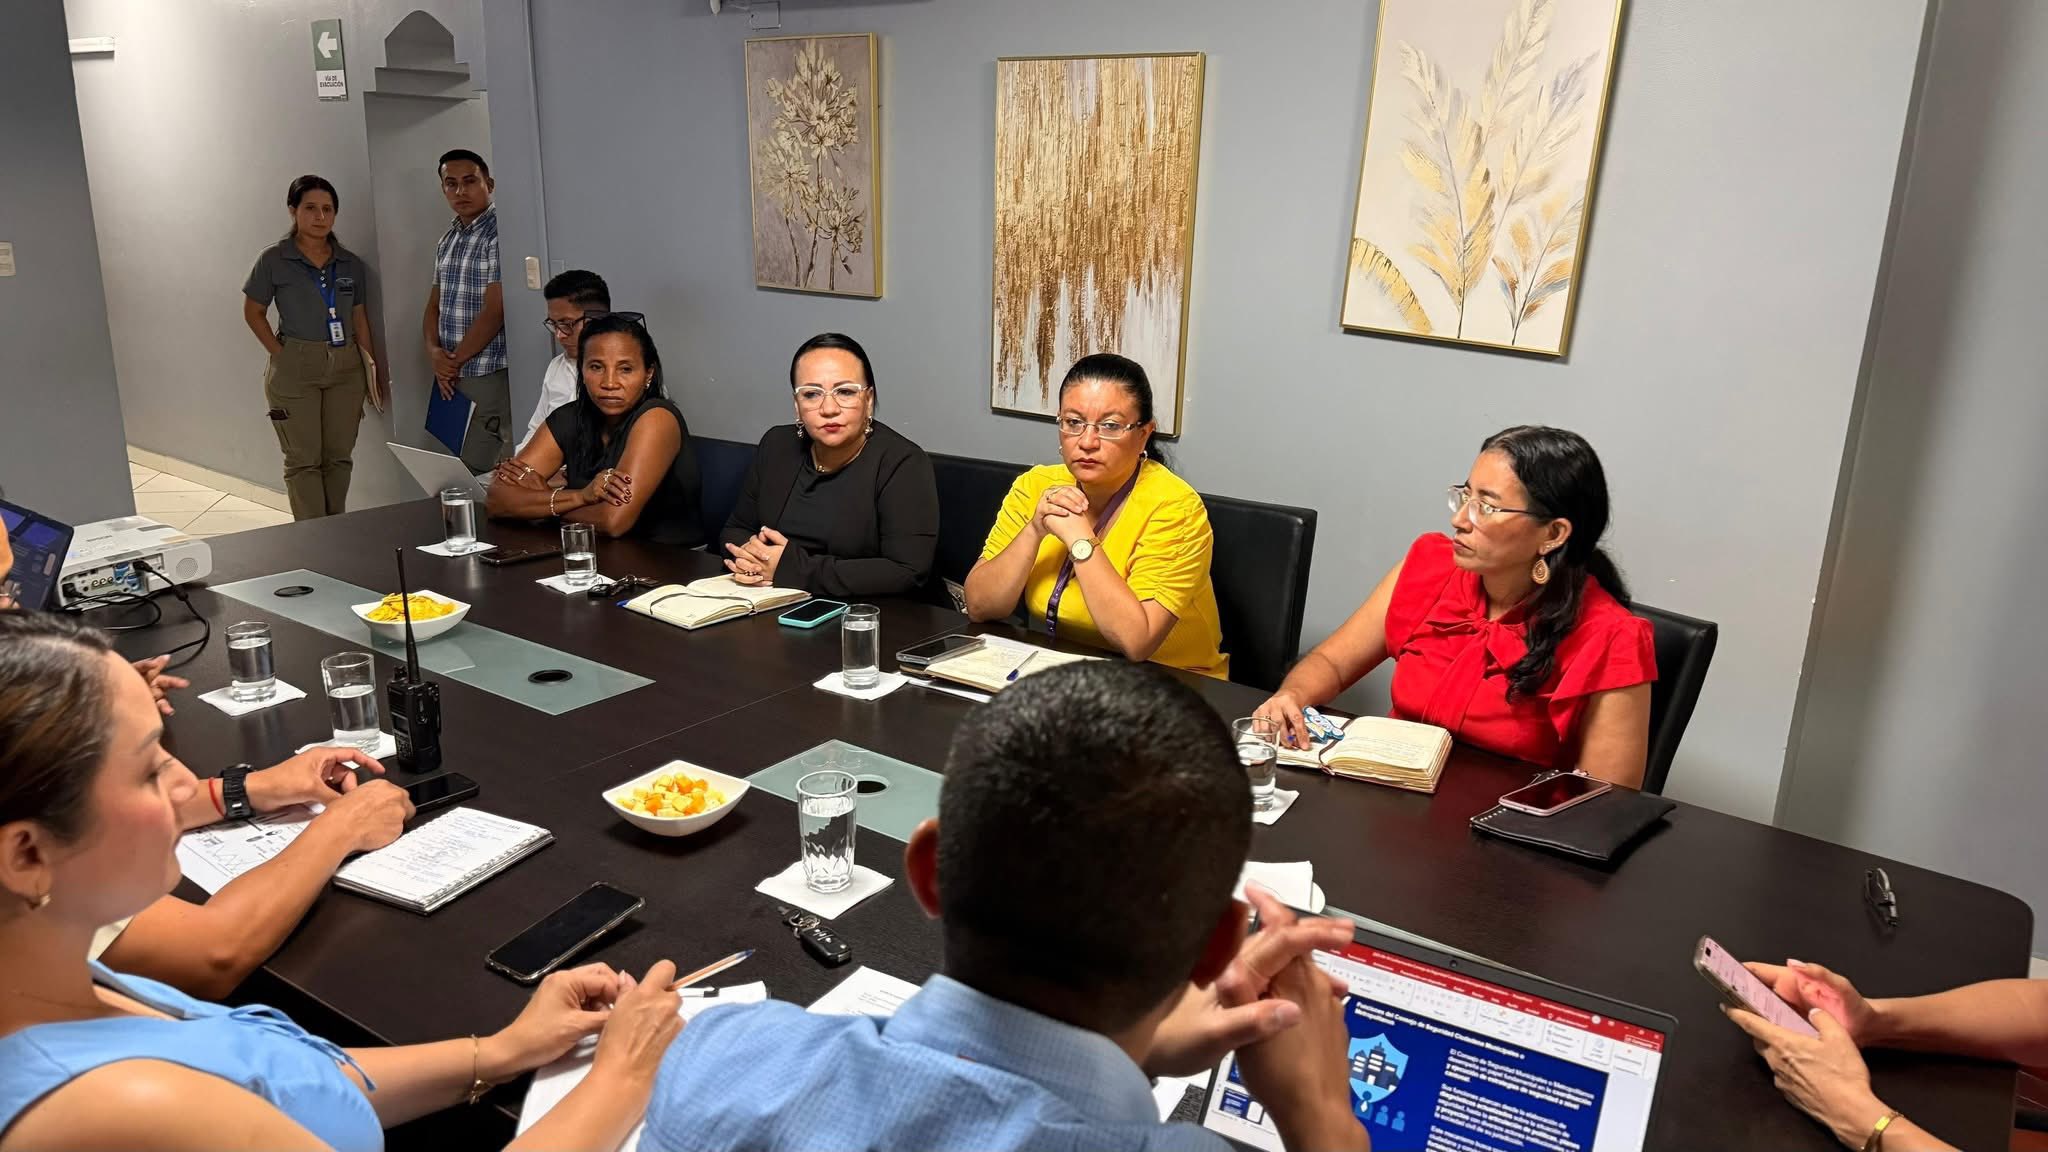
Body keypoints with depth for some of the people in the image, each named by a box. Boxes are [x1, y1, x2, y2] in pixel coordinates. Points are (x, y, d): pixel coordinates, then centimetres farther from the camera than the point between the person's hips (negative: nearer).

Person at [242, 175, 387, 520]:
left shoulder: (351, 263, 8)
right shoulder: (274, 260, -2)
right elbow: (253, 312, 4)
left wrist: (371, 368, 8)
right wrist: (280, 354, -6)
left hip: (346, 369, 3)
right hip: (295, 371, -3)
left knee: (339, 457, 7)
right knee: (304, 460, -1)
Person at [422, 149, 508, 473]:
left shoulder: (499, 233, -10)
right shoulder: (447, 241, 15)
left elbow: (494, 311, -15)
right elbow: (434, 306, 18)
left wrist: (455, 361, -7)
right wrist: (433, 351, -2)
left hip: (488, 376, -7)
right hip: (450, 377, 7)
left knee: (478, 472, -9)